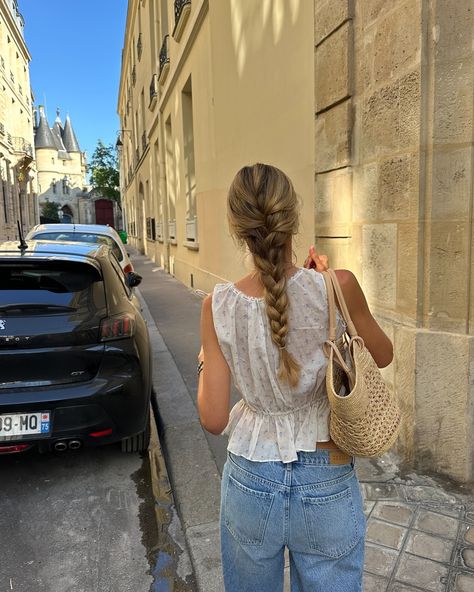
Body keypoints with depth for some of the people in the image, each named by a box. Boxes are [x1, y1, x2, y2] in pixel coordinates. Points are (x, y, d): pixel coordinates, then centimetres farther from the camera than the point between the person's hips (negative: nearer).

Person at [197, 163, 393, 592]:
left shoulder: (218, 307, -15)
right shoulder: (337, 287, -19)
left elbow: (213, 420, -10)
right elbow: (383, 356, 1)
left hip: (251, 483, 1)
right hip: (327, 488, 0)